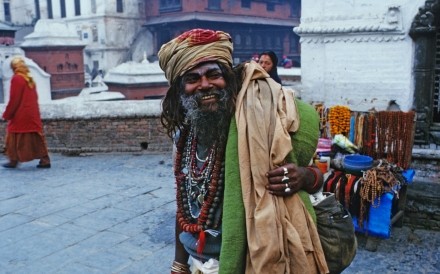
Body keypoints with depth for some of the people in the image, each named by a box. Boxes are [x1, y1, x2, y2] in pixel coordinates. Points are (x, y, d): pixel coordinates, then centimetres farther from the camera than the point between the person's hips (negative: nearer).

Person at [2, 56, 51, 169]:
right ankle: (45, 160, 5)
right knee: (36, 138, 8)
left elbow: (14, 100, -14)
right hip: (33, 115, 7)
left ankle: (14, 160, 9)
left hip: (20, 116, -7)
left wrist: (7, 114, -5)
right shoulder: (30, 79, 11)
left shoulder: (16, 79, -11)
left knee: (14, 138, 5)